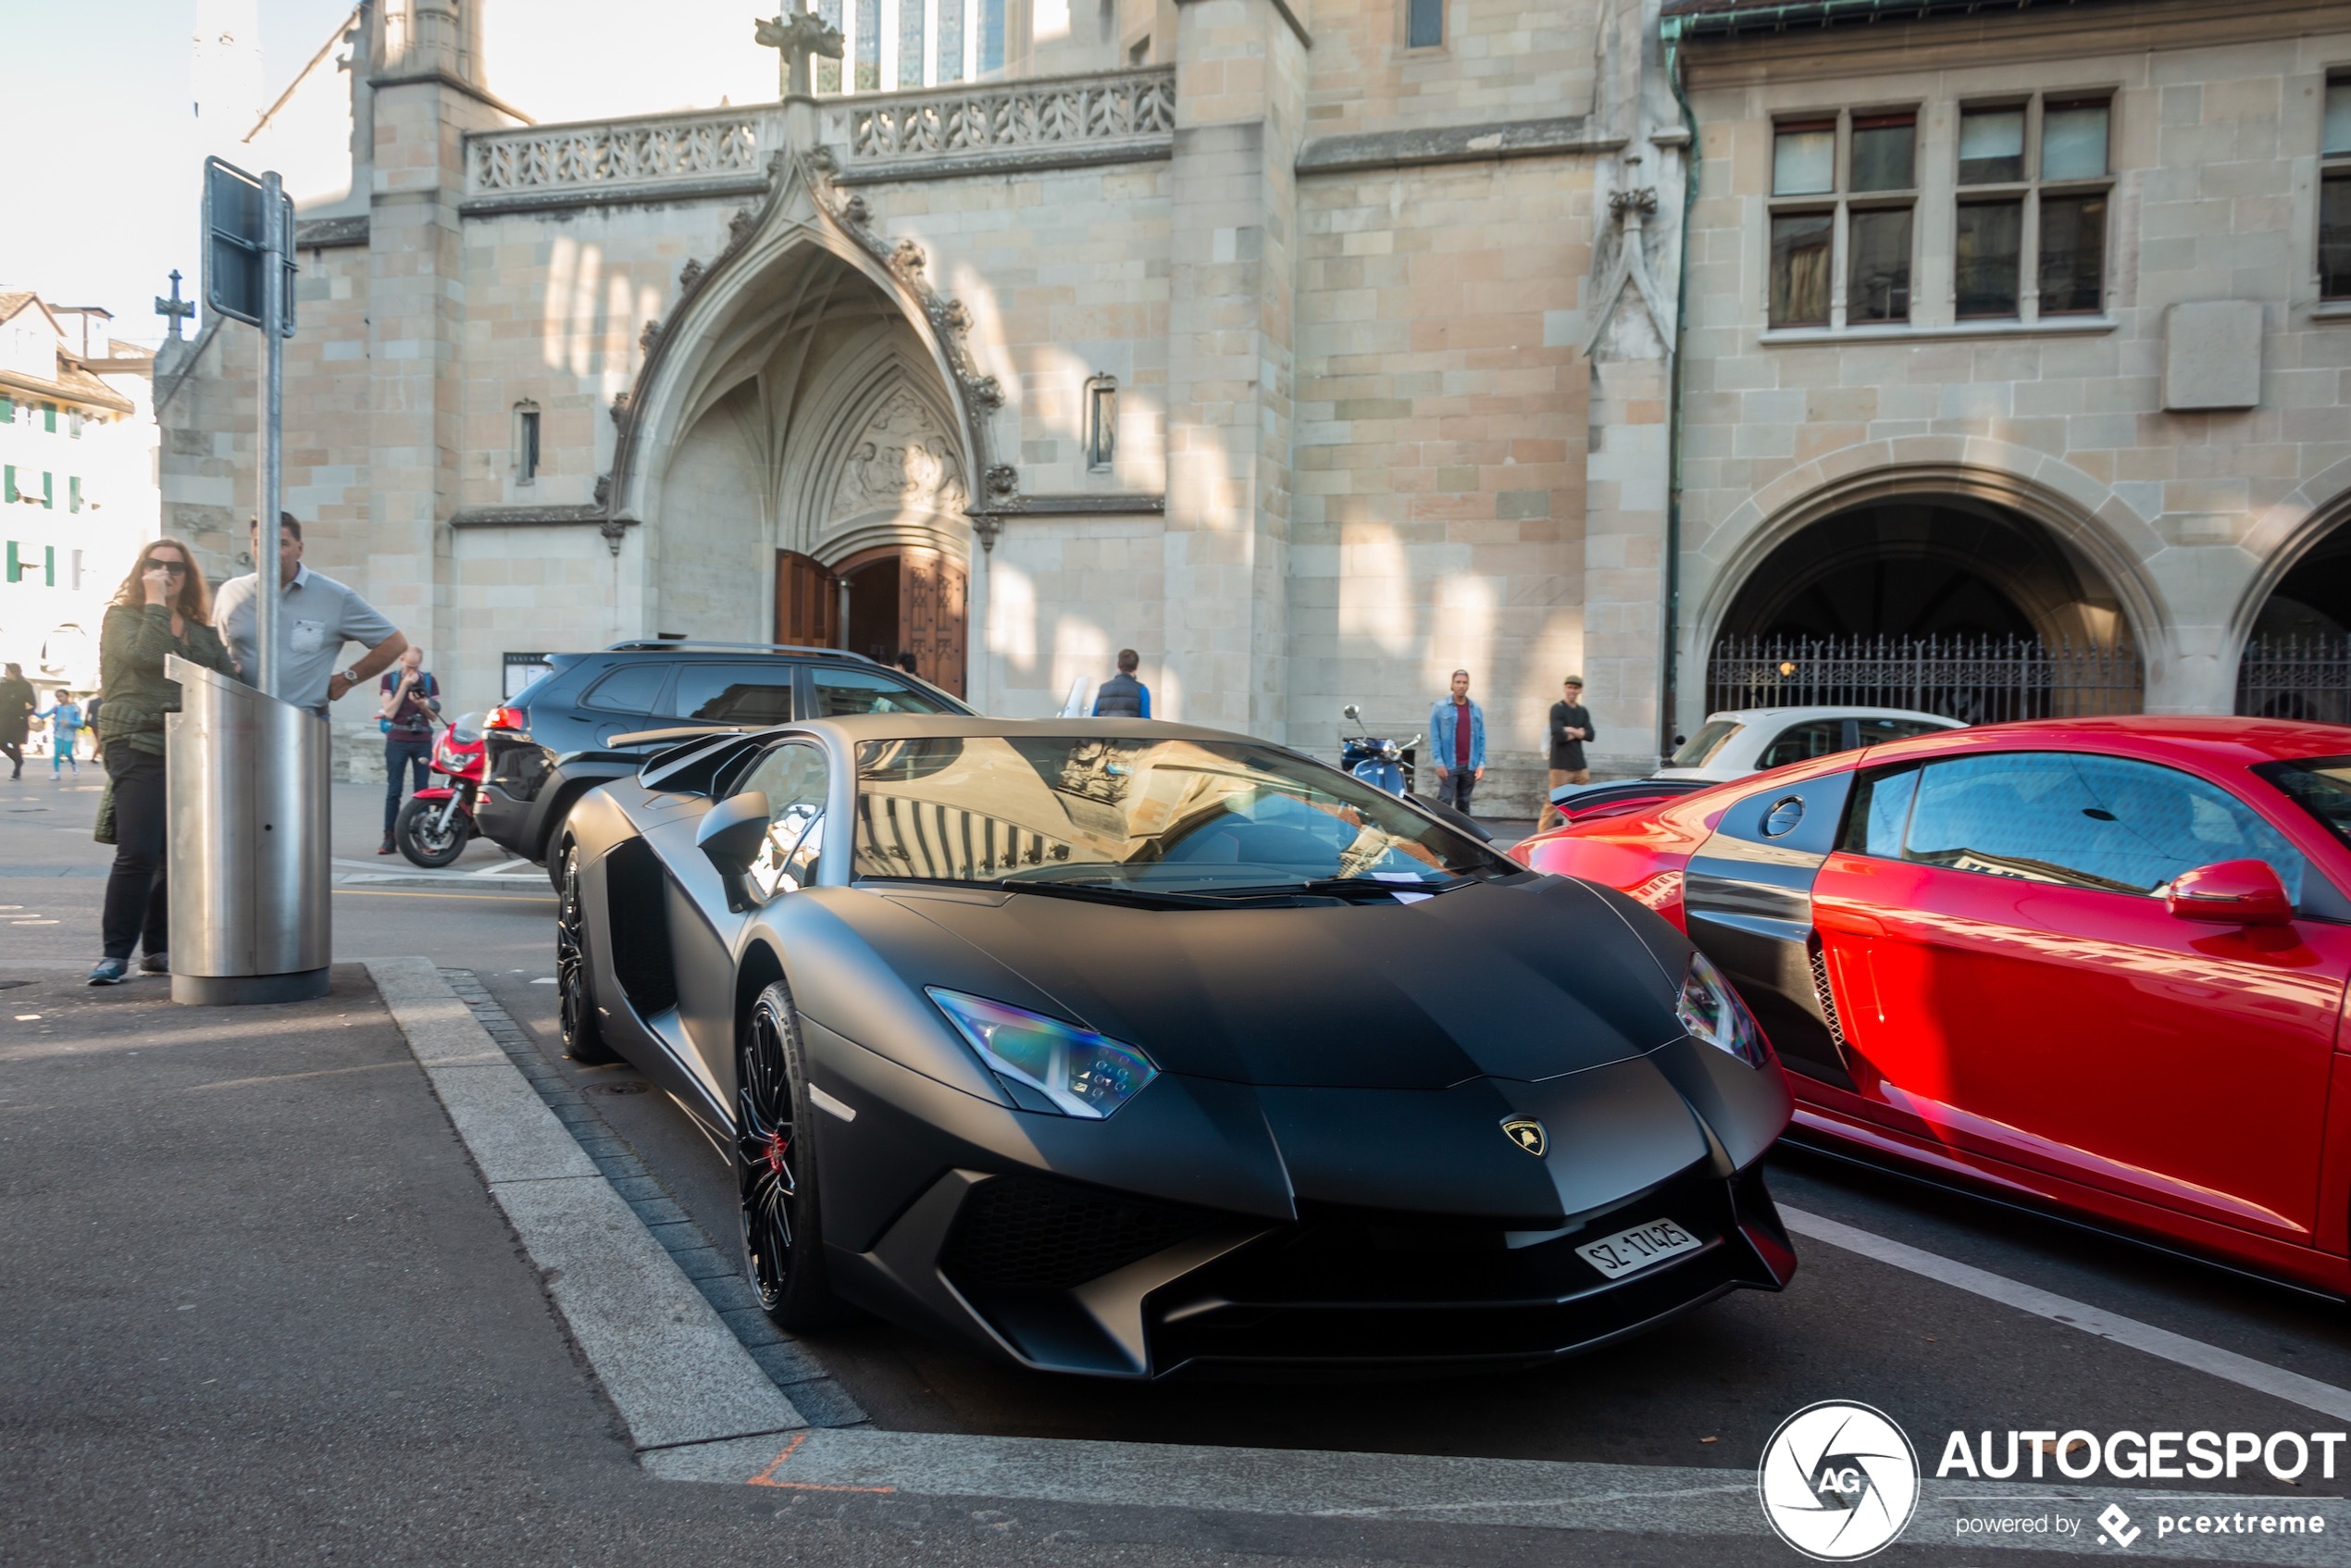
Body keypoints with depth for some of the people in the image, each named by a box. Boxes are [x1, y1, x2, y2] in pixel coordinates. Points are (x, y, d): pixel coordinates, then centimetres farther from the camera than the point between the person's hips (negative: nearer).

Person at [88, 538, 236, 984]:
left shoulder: (202, 630, 19)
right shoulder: (122, 617, 5)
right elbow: (147, 655, -16)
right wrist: (155, 601, -10)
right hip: (139, 747, -5)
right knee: (138, 854, -13)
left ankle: (158, 949, 15)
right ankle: (116, 954, -7)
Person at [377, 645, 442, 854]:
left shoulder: (429, 680, 7)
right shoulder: (389, 678, 3)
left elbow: (434, 716, 8)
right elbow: (389, 712, -7)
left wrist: (422, 704, -13)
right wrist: (404, 685, -11)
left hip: (423, 741, 1)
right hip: (397, 741, -1)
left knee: (422, 790, 0)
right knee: (393, 791, -2)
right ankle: (389, 839, -1)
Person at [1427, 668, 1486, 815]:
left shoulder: (1476, 710, 10)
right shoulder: (1440, 707, -1)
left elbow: (1481, 738, 10)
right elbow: (1434, 737, -4)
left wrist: (1481, 763, 1)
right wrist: (1439, 762, -12)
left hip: (1470, 765, 4)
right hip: (1449, 765, -4)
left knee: (1464, 804, 10)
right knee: (1444, 802, -9)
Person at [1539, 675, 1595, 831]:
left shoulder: (1583, 711, 14)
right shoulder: (1557, 709, -5)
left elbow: (1590, 735, 2)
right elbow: (1559, 735, -17)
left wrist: (1571, 730, -10)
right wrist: (1578, 733, -4)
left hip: (1580, 765, 7)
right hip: (1561, 765, -7)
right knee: (1553, 803, -7)